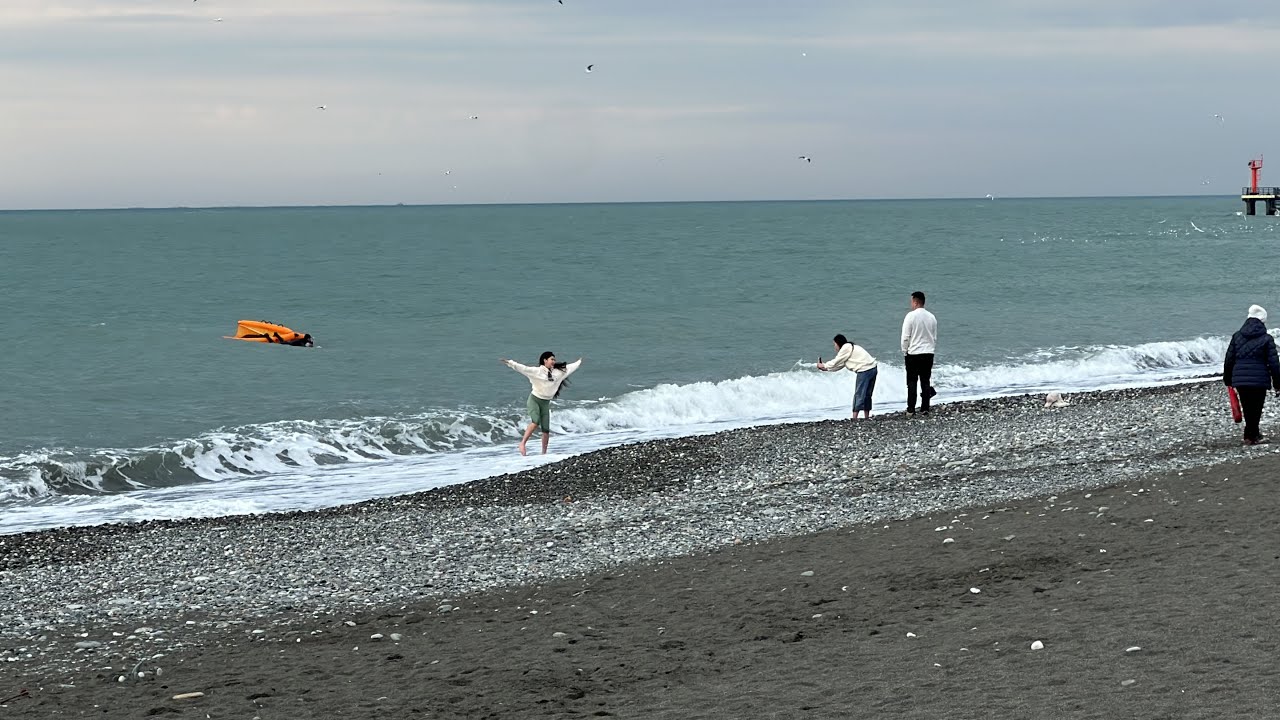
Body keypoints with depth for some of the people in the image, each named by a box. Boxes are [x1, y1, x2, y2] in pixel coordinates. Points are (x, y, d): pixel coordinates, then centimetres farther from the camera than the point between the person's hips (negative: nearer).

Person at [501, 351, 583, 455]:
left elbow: (569, 367, 21)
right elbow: (523, 368, -19)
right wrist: (510, 363, -30)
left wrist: (579, 362, 33)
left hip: (546, 403, 5)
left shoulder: (558, 372, 6)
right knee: (535, 422, -28)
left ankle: (544, 453, 11)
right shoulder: (537, 371, -9)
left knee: (546, 429, 1)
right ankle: (522, 443, -23)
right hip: (534, 400, -5)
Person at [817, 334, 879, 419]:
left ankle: (854, 417, -9)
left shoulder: (846, 348, -6)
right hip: (873, 368, 10)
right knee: (867, 395, 14)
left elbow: (836, 362, -2)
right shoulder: (851, 347, 24)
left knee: (859, 394, -7)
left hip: (865, 370, -10)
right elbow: (839, 365, 25)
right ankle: (867, 417, 15)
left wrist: (824, 366, 12)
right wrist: (826, 368, 22)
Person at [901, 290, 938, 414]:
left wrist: (904, 352, 2)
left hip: (913, 353, -5)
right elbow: (935, 338, 14)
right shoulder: (931, 317, 6)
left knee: (912, 382, 0)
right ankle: (925, 408, 9)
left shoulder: (911, 316, -11)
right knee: (926, 381, 9)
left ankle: (911, 409, -1)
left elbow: (905, 337, -10)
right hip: (928, 353, 5)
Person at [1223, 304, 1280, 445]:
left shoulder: (1237, 336, 7)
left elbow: (1229, 360, 9)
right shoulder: (1266, 339, -3)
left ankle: (1254, 435, 24)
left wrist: (1228, 380, 19)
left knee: (1247, 409, 13)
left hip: (1239, 380, 4)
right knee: (1256, 408, 3)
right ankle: (1250, 436, 0)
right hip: (1259, 380, -4)